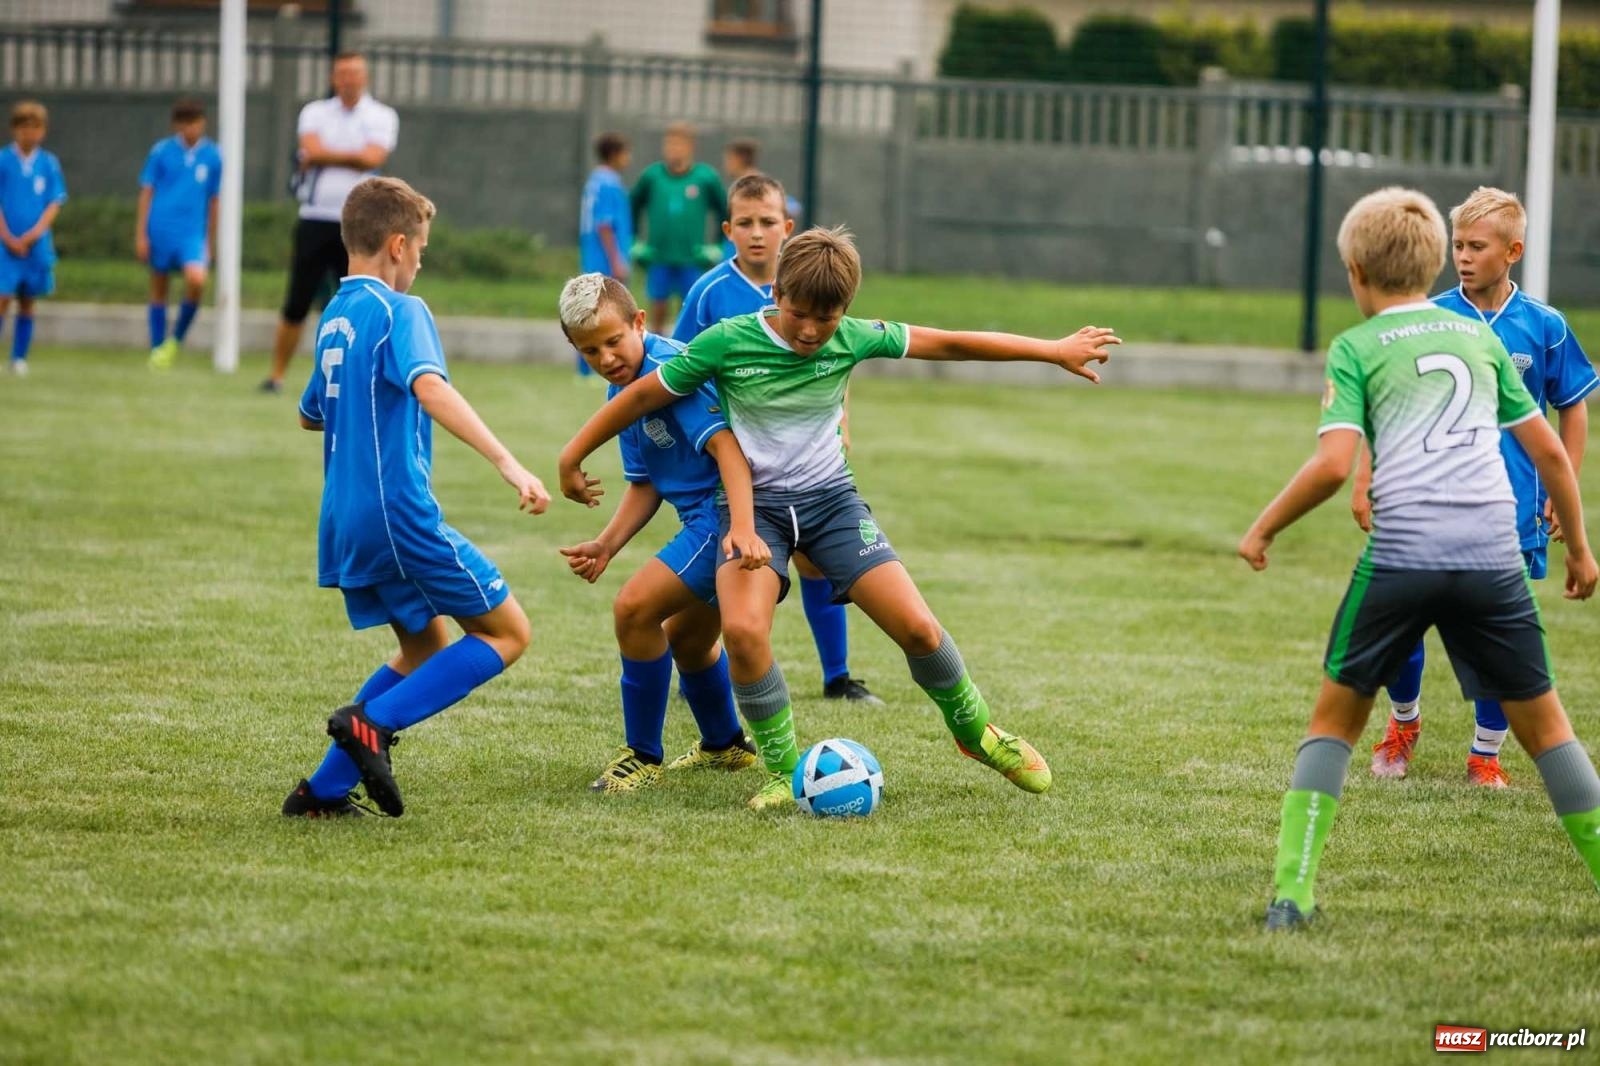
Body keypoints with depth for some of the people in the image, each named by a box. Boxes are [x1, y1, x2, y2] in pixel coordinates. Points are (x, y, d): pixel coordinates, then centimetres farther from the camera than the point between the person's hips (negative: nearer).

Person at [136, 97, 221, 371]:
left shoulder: (212, 156, 6)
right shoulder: (162, 151, 2)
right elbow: (146, 192, 4)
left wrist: (210, 243, 16)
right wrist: (140, 235, 0)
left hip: (193, 232, 0)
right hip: (161, 230, 0)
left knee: (196, 280, -22)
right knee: (159, 290, 7)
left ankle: (176, 340, -2)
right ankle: (157, 349, 19)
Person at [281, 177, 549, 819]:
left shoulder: (335, 319, 16)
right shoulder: (399, 311, -10)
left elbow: (311, 414, 33)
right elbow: (430, 388, -29)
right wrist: (506, 462, -36)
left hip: (346, 520, 9)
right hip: (400, 512, -9)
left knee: (425, 649, 21)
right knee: (506, 632, 0)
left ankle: (324, 789, 11)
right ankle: (372, 721, -14)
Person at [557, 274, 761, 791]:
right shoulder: (622, 393, 11)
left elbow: (725, 445, -29)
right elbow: (645, 486, 18)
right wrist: (606, 545, 3)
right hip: (704, 516, 11)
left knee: (634, 609, -15)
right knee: (686, 638, 28)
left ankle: (643, 757, -3)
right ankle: (725, 745, 51)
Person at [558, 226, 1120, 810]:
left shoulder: (854, 340, -7)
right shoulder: (727, 343, -15)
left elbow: (950, 343, 1)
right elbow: (646, 394, -3)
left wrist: (1056, 351, 6)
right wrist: (574, 454, 4)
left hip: (830, 498, 2)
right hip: (753, 503, -2)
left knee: (917, 626, -10)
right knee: (743, 629, -29)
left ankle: (974, 730, 20)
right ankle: (784, 773, -11)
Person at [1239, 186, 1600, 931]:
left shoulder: (1357, 348, 6)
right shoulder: (1481, 338, 17)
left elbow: (1333, 463, -7)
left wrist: (1263, 529, 6)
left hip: (1401, 554, -2)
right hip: (1493, 555, 2)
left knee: (1336, 716, 12)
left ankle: (1291, 891, 1)